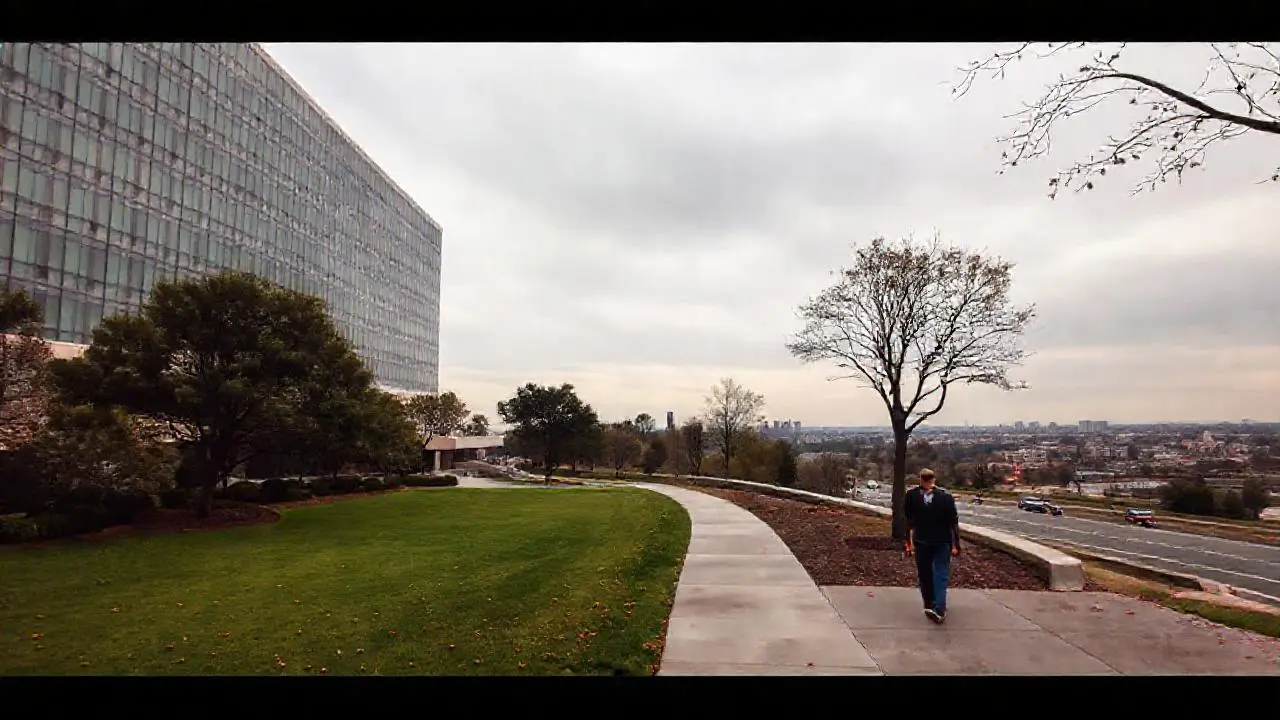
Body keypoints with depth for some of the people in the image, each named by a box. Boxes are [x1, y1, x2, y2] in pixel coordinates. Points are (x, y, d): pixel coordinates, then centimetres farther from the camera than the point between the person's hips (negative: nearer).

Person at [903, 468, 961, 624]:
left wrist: (909, 542, 2)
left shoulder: (911, 495, -6)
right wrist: (955, 545, 0)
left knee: (924, 575, 13)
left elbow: (908, 521, -4)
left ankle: (929, 606, 19)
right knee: (941, 575, 4)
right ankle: (938, 609, -8)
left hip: (921, 541, 1)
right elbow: (953, 522, -6)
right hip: (942, 541, 0)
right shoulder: (946, 496, -7)